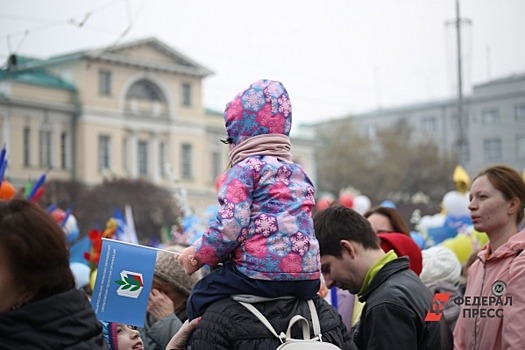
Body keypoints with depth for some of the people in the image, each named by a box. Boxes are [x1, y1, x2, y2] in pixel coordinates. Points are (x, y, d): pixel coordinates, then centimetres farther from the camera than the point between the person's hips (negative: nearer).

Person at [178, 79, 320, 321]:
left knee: (201, 296, 14)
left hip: (263, 273, -7)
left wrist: (198, 255, 3)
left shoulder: (245, 169, -3)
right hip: (308, 278, 7)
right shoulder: (300, 173, 19)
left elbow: (230, 227, -13)